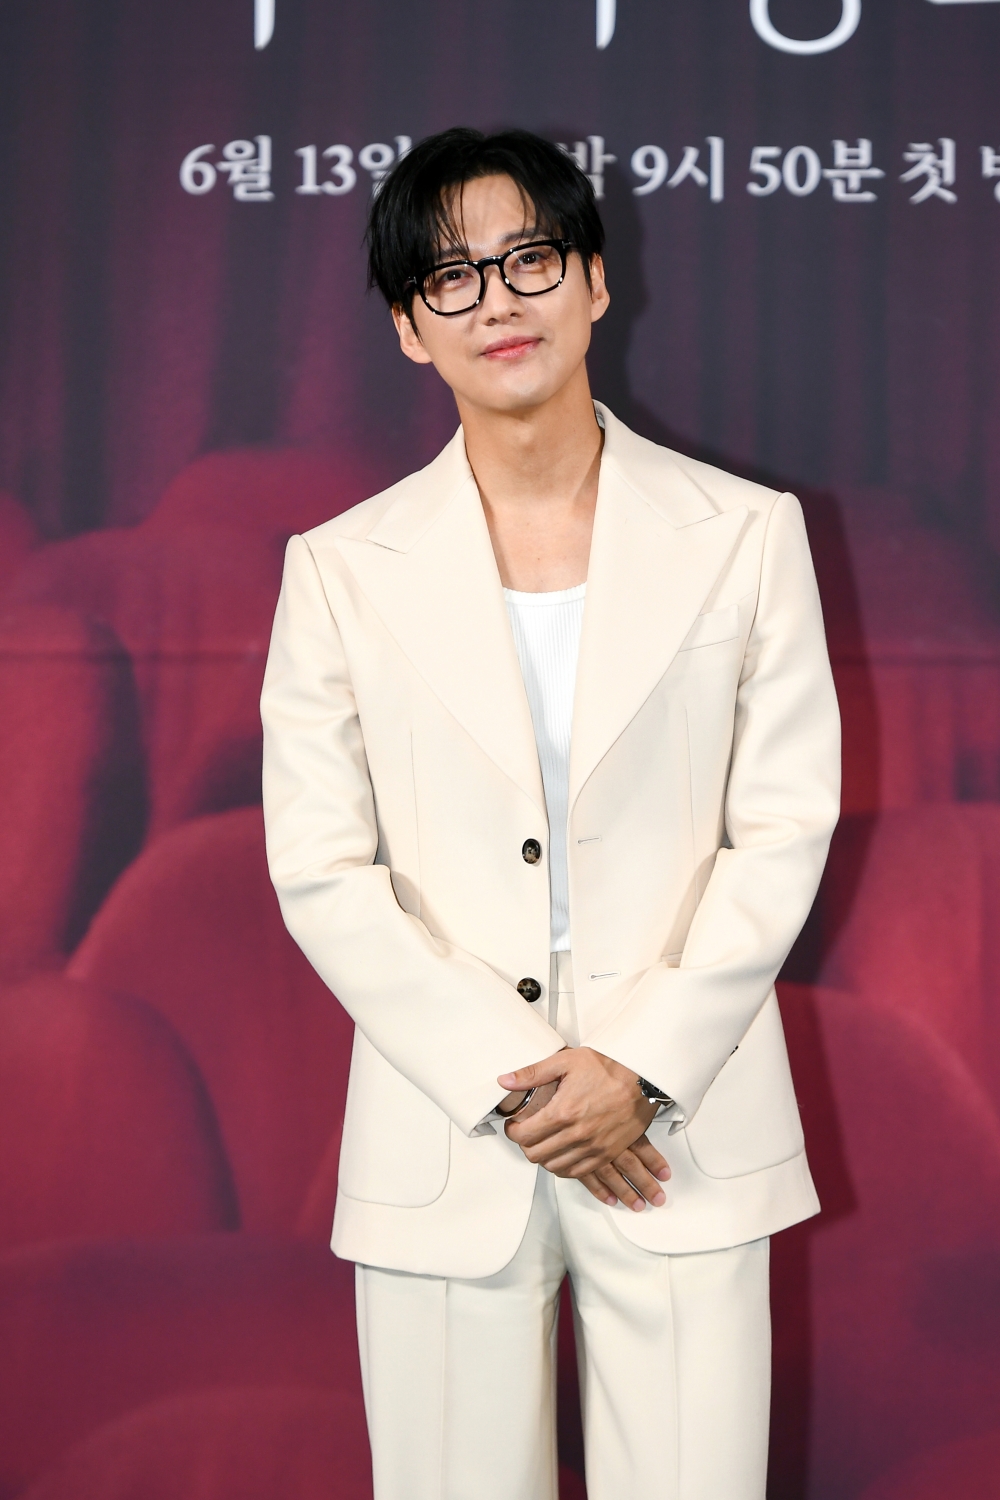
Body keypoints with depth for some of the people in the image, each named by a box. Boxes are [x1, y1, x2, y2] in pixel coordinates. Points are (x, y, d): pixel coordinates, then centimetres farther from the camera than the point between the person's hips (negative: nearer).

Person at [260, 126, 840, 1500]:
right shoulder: (342, 567, 1)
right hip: (444, 1131, 0)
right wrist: (508, 1082, -9)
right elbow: (321, 871, -1)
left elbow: (784, 831, 0)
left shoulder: (746, 533, 2)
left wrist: (640, 1063, -9)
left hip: (683, 1117, 0)